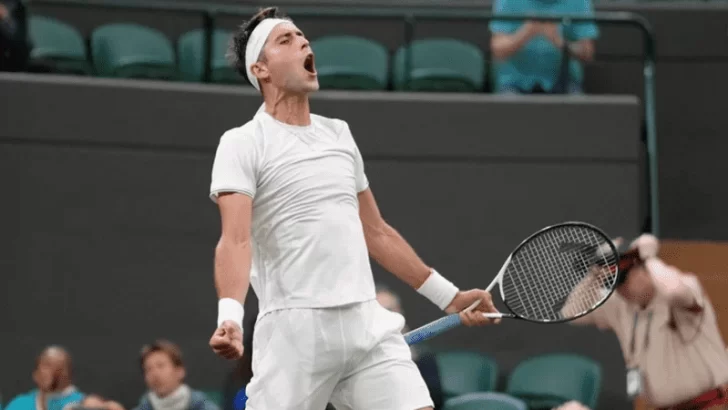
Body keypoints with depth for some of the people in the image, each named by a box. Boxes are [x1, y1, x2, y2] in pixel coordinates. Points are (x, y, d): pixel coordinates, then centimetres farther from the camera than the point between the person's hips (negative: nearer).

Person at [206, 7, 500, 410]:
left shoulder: (339, 133, 19)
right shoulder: (242, 144, -2)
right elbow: (235, 241, -15)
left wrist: (448, 295, 26)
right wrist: (230, 317, -32)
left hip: (369, 327, 5)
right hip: (296, 332, -5)